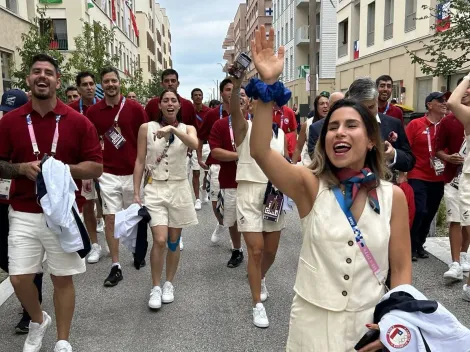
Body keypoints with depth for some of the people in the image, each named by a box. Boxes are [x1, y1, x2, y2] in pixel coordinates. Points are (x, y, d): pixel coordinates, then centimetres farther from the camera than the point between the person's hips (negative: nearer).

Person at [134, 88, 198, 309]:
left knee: (174, 241, 10)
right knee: (160, 241, -12)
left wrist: (172, 129, -35)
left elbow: (194, 145, -22)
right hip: (155, 189, -2)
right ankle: (155, 288, 8)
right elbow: (140, 162, 0)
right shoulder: (146, 128, 0)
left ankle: (169, 284, 27)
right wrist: (136, 193, -3)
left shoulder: (187, 129, 2)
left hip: (179, 189, 2)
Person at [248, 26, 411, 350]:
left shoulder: (393, 196, -6)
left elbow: (401, 269, 0)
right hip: (313, 320, -1)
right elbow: (260, 151, -27)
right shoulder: (310, 186, -11)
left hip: (369, 323, 1)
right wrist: (269, 84, -35)